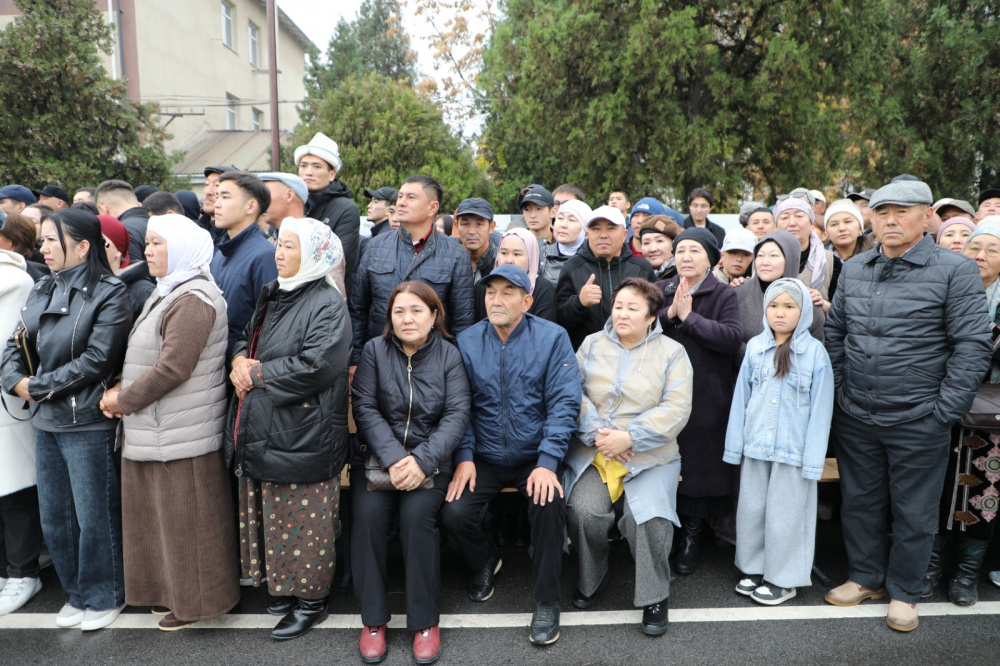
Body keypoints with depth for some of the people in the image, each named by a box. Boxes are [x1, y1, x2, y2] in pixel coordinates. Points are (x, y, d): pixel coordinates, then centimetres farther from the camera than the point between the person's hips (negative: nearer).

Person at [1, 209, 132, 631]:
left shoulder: (108, 294, -11)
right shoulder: (42, 291, 10)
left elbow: (96, 359, -17)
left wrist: (37, 387, -12)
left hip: (88, 425, -7)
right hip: (46, 422, 7)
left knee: (94, 516, 5)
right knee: (54, 517, 16)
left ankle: (104, 598, 25)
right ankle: (78, 594, 34)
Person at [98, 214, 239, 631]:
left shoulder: (193, 299, -17)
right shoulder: (168, 293, 15)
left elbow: (172, 367, -23)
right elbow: (145, 357, 19)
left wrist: (124, 399, -11)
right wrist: (122, 388, 3)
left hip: (182, 435, -10)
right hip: (157, 431, 10)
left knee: (186, 517, 3)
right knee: (166, 515, 18)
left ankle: (198, 600, 19)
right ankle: (175, 591, 34)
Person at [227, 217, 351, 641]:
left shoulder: (327, 304, -13)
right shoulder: (272, 295, 13)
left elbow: (315, 366, -24)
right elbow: (247, 339, 21)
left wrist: (257, 373, -14)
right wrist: (240, 362, -3)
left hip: (301, 435, -8)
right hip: (262, 431, 8)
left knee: (302, 519, 3)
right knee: (270, 514, 18)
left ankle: (312, 599, 20)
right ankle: (281, 583, 36)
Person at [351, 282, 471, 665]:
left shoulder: (448, 355, 0)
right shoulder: (374, 350, 2)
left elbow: (457, 415, -7)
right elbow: (365, 407, -5)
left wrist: (421, 460, -21)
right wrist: (393, 459, -18)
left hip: (430, 458, -1)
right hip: (377, 455, 1)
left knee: (416, 515, -25)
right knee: (368, 514, -23)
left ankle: (425, 622, -7)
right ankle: (373, 619, -3)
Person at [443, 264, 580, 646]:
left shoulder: (552, 338, -6)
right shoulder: (467, 342, 1)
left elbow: (564, 403, -11)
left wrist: (547, 462, -20)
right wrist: (464, 457, -11)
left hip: (535, 458, -2)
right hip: (484, 458, 2)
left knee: (549, 505, -29)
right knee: (453, 515, -17)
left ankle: (546, 602, -2)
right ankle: (485, 560, 22)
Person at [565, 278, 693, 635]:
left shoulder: (671, 352, 5)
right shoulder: (592, 344, 12)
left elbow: (676, 408, -5)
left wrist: (629, 437, -15)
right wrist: (596, 431, -12)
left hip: (650, 457, -1)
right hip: (592, 453, 2)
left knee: (648, 517, -25)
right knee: (584, 511, -22)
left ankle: (655, 596, 4)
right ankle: (592, 578, 10)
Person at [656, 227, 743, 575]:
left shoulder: (724, 295, 3)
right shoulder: (659, 291, 11)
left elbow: (732, 337, -14)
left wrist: (688, 317, -13)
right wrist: (669, 314, -14)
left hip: (707, 398, -2)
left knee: (699, 463, 2)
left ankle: (692, 535, 18)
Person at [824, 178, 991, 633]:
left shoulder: (956, 271, -8)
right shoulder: (854, 269, 6)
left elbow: (973, 345, -10)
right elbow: (835, 332, 13)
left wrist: (944, 412, -12)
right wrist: (841, 390, 7)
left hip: (918, 421, -4)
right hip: (855, 419, 4)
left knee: (913, 511, 11)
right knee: (859, 501, 16)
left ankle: (904, 591, 30)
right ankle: (866, 577, 35)